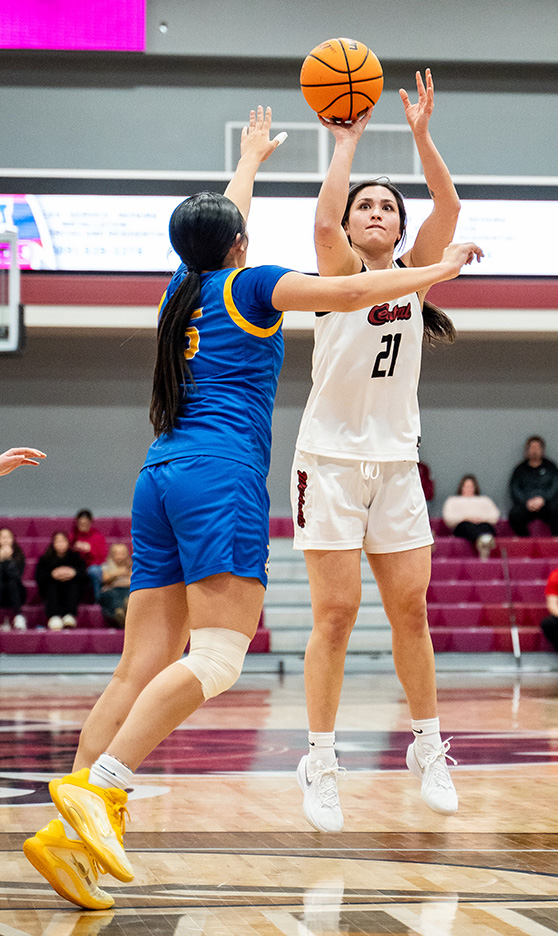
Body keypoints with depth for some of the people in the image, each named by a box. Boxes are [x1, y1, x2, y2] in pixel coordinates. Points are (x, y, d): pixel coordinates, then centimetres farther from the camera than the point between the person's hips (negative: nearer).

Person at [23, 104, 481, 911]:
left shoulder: (185, 285, 23)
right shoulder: (246, 286, 6)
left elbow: (219, 219, 43)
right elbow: (349, 292, 0)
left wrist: (251, 159, 60)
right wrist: (438, 270, 13)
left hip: (163, 476, 8)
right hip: (221, 476, -8)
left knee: (145, 666, -1)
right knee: (216, 657, -18)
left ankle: (71, 828, -15)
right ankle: (96, 786, -35)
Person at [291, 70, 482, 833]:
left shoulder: (413, 273, 8)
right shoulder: (338, 274, -2)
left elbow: (448, 207, -7)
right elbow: (324, 218, -24)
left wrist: (421, 135, -16)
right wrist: (347, 140, -15)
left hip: (396, 462, 4)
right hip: (331, 460, -4)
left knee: (410, 609, 5)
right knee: (336, 612, -7)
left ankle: (428, 748, 17)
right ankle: (320, 765, -2)